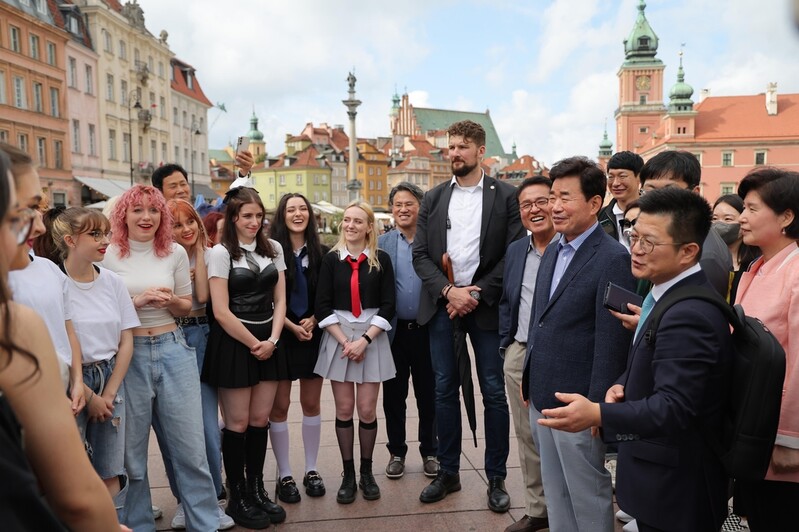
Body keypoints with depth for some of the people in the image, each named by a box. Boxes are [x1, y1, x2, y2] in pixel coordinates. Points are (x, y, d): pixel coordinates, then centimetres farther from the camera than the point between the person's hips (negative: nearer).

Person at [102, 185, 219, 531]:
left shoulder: (175, 253, 3)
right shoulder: (108, 255, -1)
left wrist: (168, 300, -11)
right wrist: (138, 300, -14)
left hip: (173, 350, 1)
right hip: (128, 354, -1)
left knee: (191, 446, 5)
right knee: (131, 449, 11)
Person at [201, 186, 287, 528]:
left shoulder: (273, 249, 8)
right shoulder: (220, 253, -6)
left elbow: (280, 300, 7)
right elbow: (221, 311, -12)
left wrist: (272, 340, -6)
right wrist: (253, 344, -9)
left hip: (268, 341, 4)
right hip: (233, 343, -4)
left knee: (260, 420, 10)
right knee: (238, 423, 3)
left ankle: (257, 490, 26)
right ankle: (237, 498, 19)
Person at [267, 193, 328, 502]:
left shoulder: (321, 253, 4)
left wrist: (312, 320, -10)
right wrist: (292, 326, -13)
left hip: (313, 335, 2)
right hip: (281, 335, -2)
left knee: (311, 404, 9)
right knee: (279, 405, 3)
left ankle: (311, 470, 22)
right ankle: (284, 475, 16)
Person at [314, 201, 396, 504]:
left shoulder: (381, 260, 0)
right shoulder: (331, 260, 2)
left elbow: (388, 305, -2)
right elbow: (322, 306, -1)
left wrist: (365, 339, -12)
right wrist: (344, 341, -10)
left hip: (372, 339, -1)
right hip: (337, 338, 1)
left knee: (367, 409, 1)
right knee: (344, 410, 4)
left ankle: (366, 472, 20)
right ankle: (348, 474, 18)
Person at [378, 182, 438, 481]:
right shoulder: (381, 244, 2)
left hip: (426, 330, -1)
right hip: (394, 331, 1)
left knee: (428, 395, 11)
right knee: (393, 395, 11)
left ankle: (430, 452, 28)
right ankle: (396, 452, 28)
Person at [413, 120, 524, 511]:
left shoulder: (506, 195, 0)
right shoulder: (433, 198, 8)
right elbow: (420, 255, 3)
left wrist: (477, 294, -12)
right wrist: (448, 291, -11)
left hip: (485, 304, -3)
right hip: (442, 303, 3)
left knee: (494, 392, 4)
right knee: (444, 390, 10)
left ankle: (496, 478, 19)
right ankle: (448, 472, 24)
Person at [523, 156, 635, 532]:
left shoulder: (613, 259, -17)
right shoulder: (552, 252, 9)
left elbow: (611, 342, -19)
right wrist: (530, 383, 14)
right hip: (541, 399, 8)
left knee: (588, 500, 11)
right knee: (555, 496, 21)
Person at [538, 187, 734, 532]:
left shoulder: (689, 315, -27)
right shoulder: (669, 293, 6)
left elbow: (673, 407, -31)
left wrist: (598, 414, -40)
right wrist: (623, 385, -3)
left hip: (675, 485, -9)